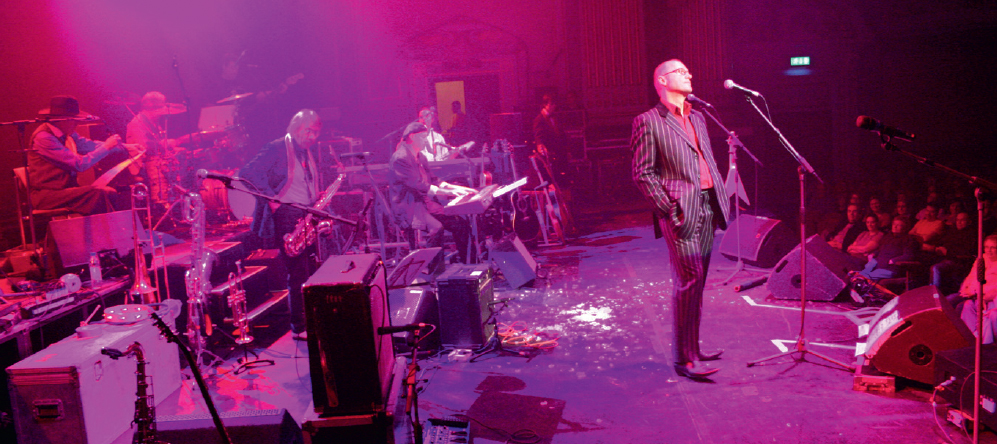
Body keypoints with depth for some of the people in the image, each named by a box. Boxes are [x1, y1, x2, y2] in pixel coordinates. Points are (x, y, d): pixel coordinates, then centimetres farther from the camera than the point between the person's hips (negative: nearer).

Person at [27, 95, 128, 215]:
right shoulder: (44, 137, -19)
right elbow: (79, 165, -22)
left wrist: (124, 147, 2)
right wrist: (106, 147, -16)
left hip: (65, 188, 8)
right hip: (46, 195, -8)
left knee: (110, 193, -11)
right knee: (97, 194, -27)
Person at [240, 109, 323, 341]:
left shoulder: (307, 153, 17)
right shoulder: (276, 149, -8)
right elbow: (248, 173, -17)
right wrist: (272, 199, -22)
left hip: (308, 216, 8)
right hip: (286, 217, -8)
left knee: (313, 271, 10)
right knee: (298, 273, -8)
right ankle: (299, 327, 2)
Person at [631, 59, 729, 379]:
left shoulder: (697, 118, 20)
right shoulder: (649, 122, -3)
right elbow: (643, 174, -8)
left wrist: (721, 197, 11)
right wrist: (668, 210, -14)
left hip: (708, 208, 8)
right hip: (681, 212, -8)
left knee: (697, 283, 12)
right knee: (688, 282, -10)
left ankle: (692, 349, 22)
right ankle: (684, 359, -4)